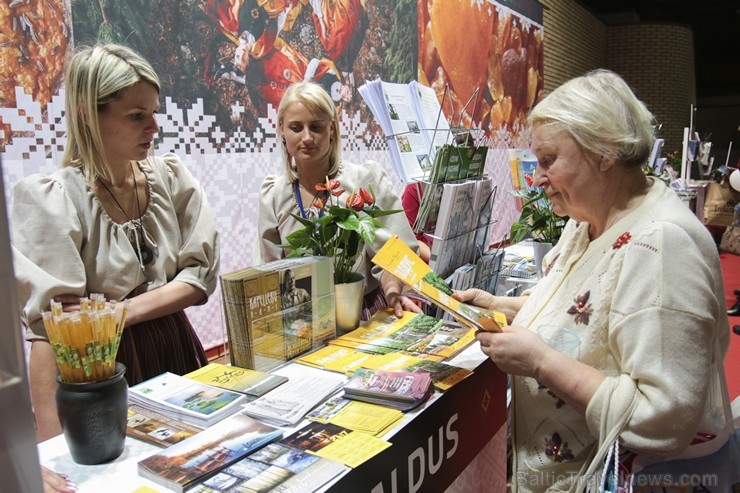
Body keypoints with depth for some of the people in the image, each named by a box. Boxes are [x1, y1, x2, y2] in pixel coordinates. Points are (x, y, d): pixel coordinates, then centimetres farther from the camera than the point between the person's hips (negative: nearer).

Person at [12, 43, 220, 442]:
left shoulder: (171, 178, -2)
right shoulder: (51, 199, -15)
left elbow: (202, 274, -5)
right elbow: (48, 328, -21)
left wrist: (122, 312, -18)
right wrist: (49, 443, -27)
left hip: (176, 353, 5)